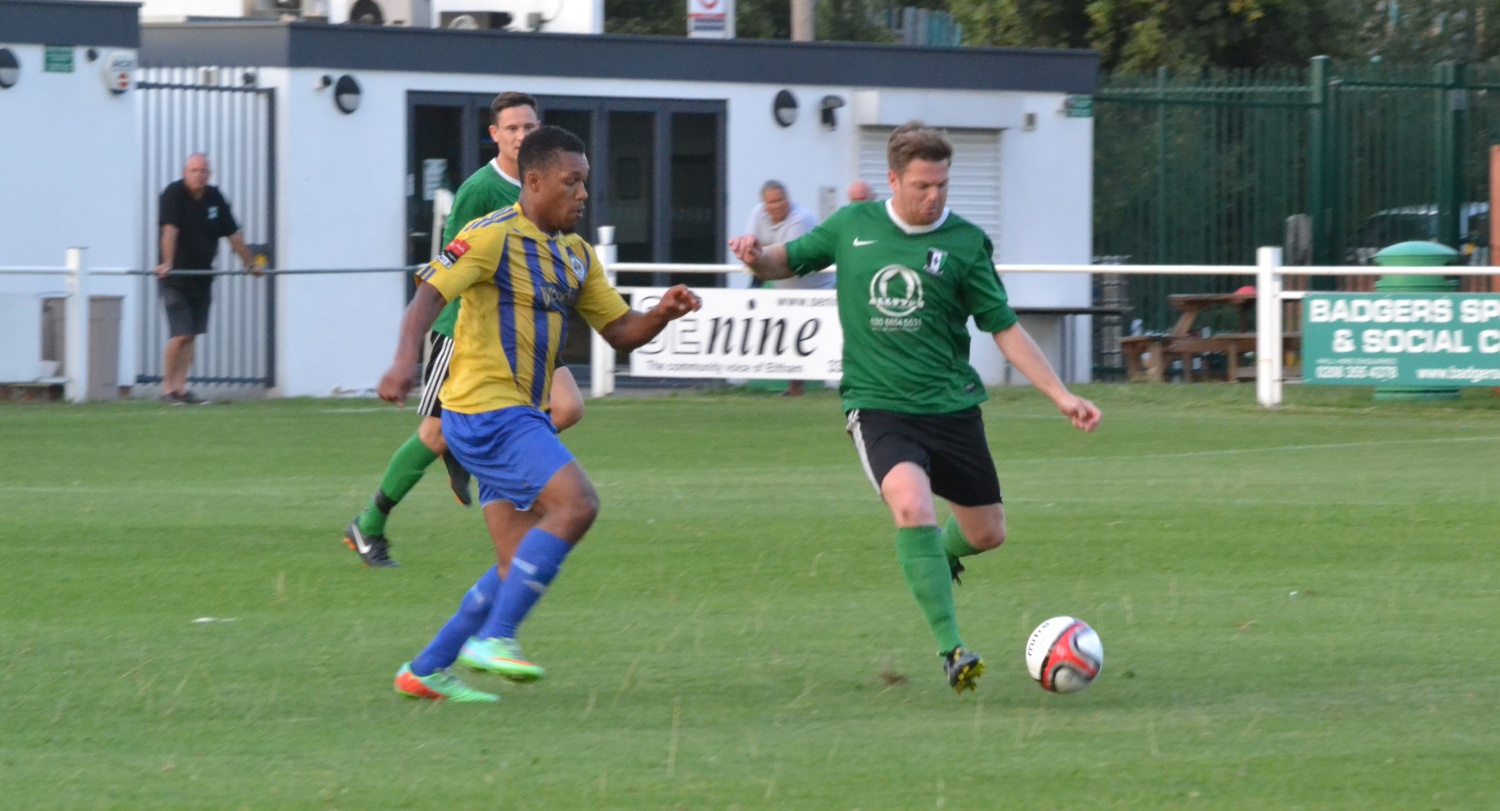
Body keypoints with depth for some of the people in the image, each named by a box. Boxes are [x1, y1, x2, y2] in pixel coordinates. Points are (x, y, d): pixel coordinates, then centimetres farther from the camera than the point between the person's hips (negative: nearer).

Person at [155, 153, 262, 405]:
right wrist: (167, 264, -37)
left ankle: (180, 387, 7)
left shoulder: (215, 198, 6)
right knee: (180, 334, -11)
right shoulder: (174, 195, -12)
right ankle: (168, 388, -2)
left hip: (202, 276, 6)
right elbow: (170, 229, -25)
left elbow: (233, 233, 16)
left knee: (191, 335, 4)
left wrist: (251, 263, 21)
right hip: (176, 278, -6)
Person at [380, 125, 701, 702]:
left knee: (522, 565, 6)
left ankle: (426, 671, 14)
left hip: (524, 416, 9)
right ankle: (493, 637, -19)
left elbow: (620, 330, 17)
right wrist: (406, 358, -38)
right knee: (575, 503, -23)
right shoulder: (492, 237, -11)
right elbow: (431, 292, -21)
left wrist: (661, 314, -4)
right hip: (485, 409, -9)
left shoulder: (576, 255, 15)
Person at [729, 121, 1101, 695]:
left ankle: (940, 559, 47)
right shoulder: (853, 227, 3)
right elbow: (787, 262, 16)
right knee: (912, 505, -28)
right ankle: (951, 649, -26)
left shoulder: (965, 244, -1)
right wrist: (757, 257, -8)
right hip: (878, 407, -2)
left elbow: (1005, 330, 3)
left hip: (952, 406, 2)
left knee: (987, 533, 8)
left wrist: (1062, 396, -3)